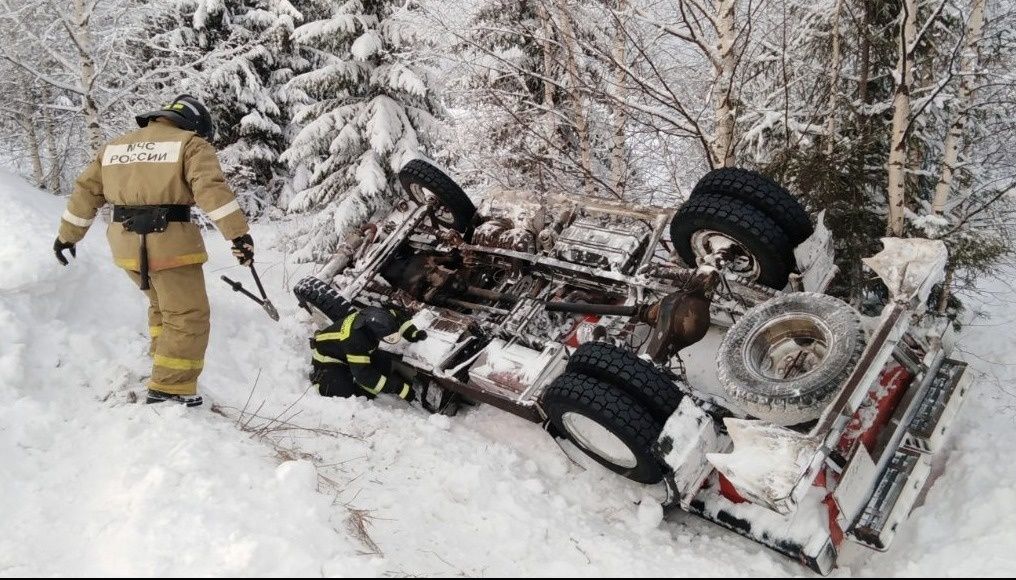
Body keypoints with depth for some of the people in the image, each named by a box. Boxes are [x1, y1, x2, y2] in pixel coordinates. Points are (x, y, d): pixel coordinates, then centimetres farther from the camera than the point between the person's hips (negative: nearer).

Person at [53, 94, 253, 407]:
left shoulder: (114, 146, 19)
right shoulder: (191, 144, 0)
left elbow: (86, 191, 21)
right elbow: (212, 189, -16)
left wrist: (68, 235, 30)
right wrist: (238, 234, -21)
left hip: (126, 245, 7)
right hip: (170, 243, -7)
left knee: (162, 304, 27)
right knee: (187, 317, 1)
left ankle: (164, 362, 33)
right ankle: (169, 390, -1)